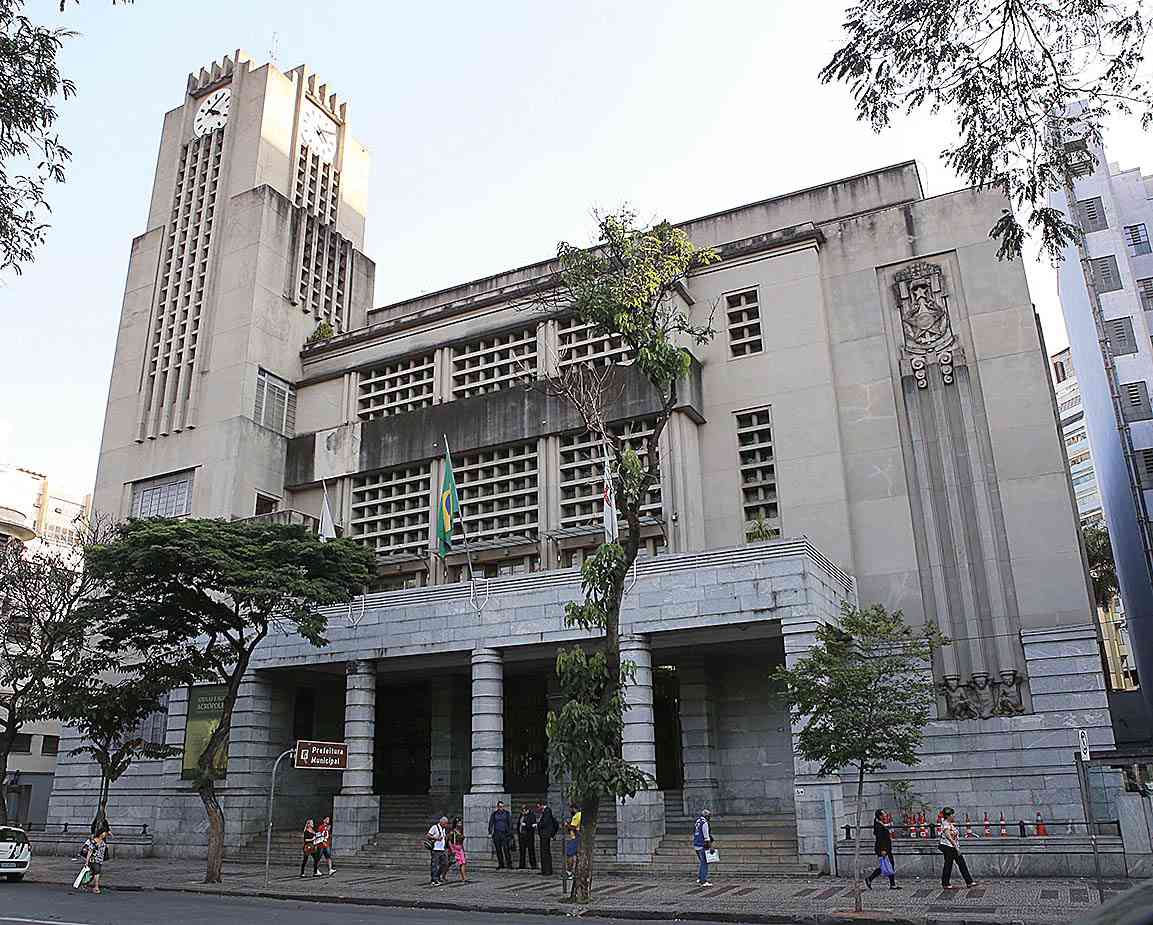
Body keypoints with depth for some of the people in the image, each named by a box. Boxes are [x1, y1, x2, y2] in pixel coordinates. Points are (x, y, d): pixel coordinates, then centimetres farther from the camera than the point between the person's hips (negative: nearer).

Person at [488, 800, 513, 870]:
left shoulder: (507, 813, 4)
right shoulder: (494, 814, 5)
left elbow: (510, 823, 6)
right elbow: (491, 823, 7)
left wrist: (510, 832, 1)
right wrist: (490, 832, -1)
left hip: (504, 833, -2)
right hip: (496, 834, 2)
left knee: (506, 849, -10)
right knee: (498, 850, 5)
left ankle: (509, 864, -5)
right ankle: (500, 864, 14)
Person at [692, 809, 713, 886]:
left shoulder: (696, 822, 14)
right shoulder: (704, 823, -14)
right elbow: (706, 837, -17)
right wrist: (711, 847, -14)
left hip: (696, 845, 9)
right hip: (703, 846, -9)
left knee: (701, 862, 21)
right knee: (705, 863, -5)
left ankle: (699, 878, 28)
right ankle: (704, 881, -7)